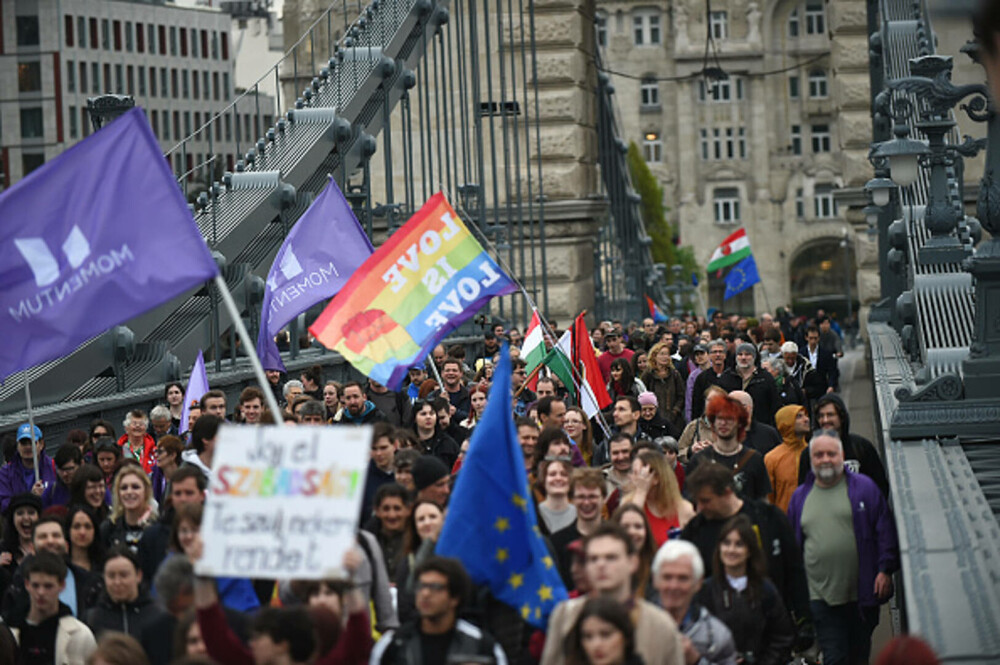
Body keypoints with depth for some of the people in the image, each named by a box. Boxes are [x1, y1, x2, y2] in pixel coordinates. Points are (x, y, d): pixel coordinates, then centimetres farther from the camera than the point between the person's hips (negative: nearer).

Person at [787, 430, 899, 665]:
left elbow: (885, 531, 1)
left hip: (863, 593, -1)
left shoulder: (864, 487, 3)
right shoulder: (800, 496, 10)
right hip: (821, 597, 1)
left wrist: (885, 569, -8)